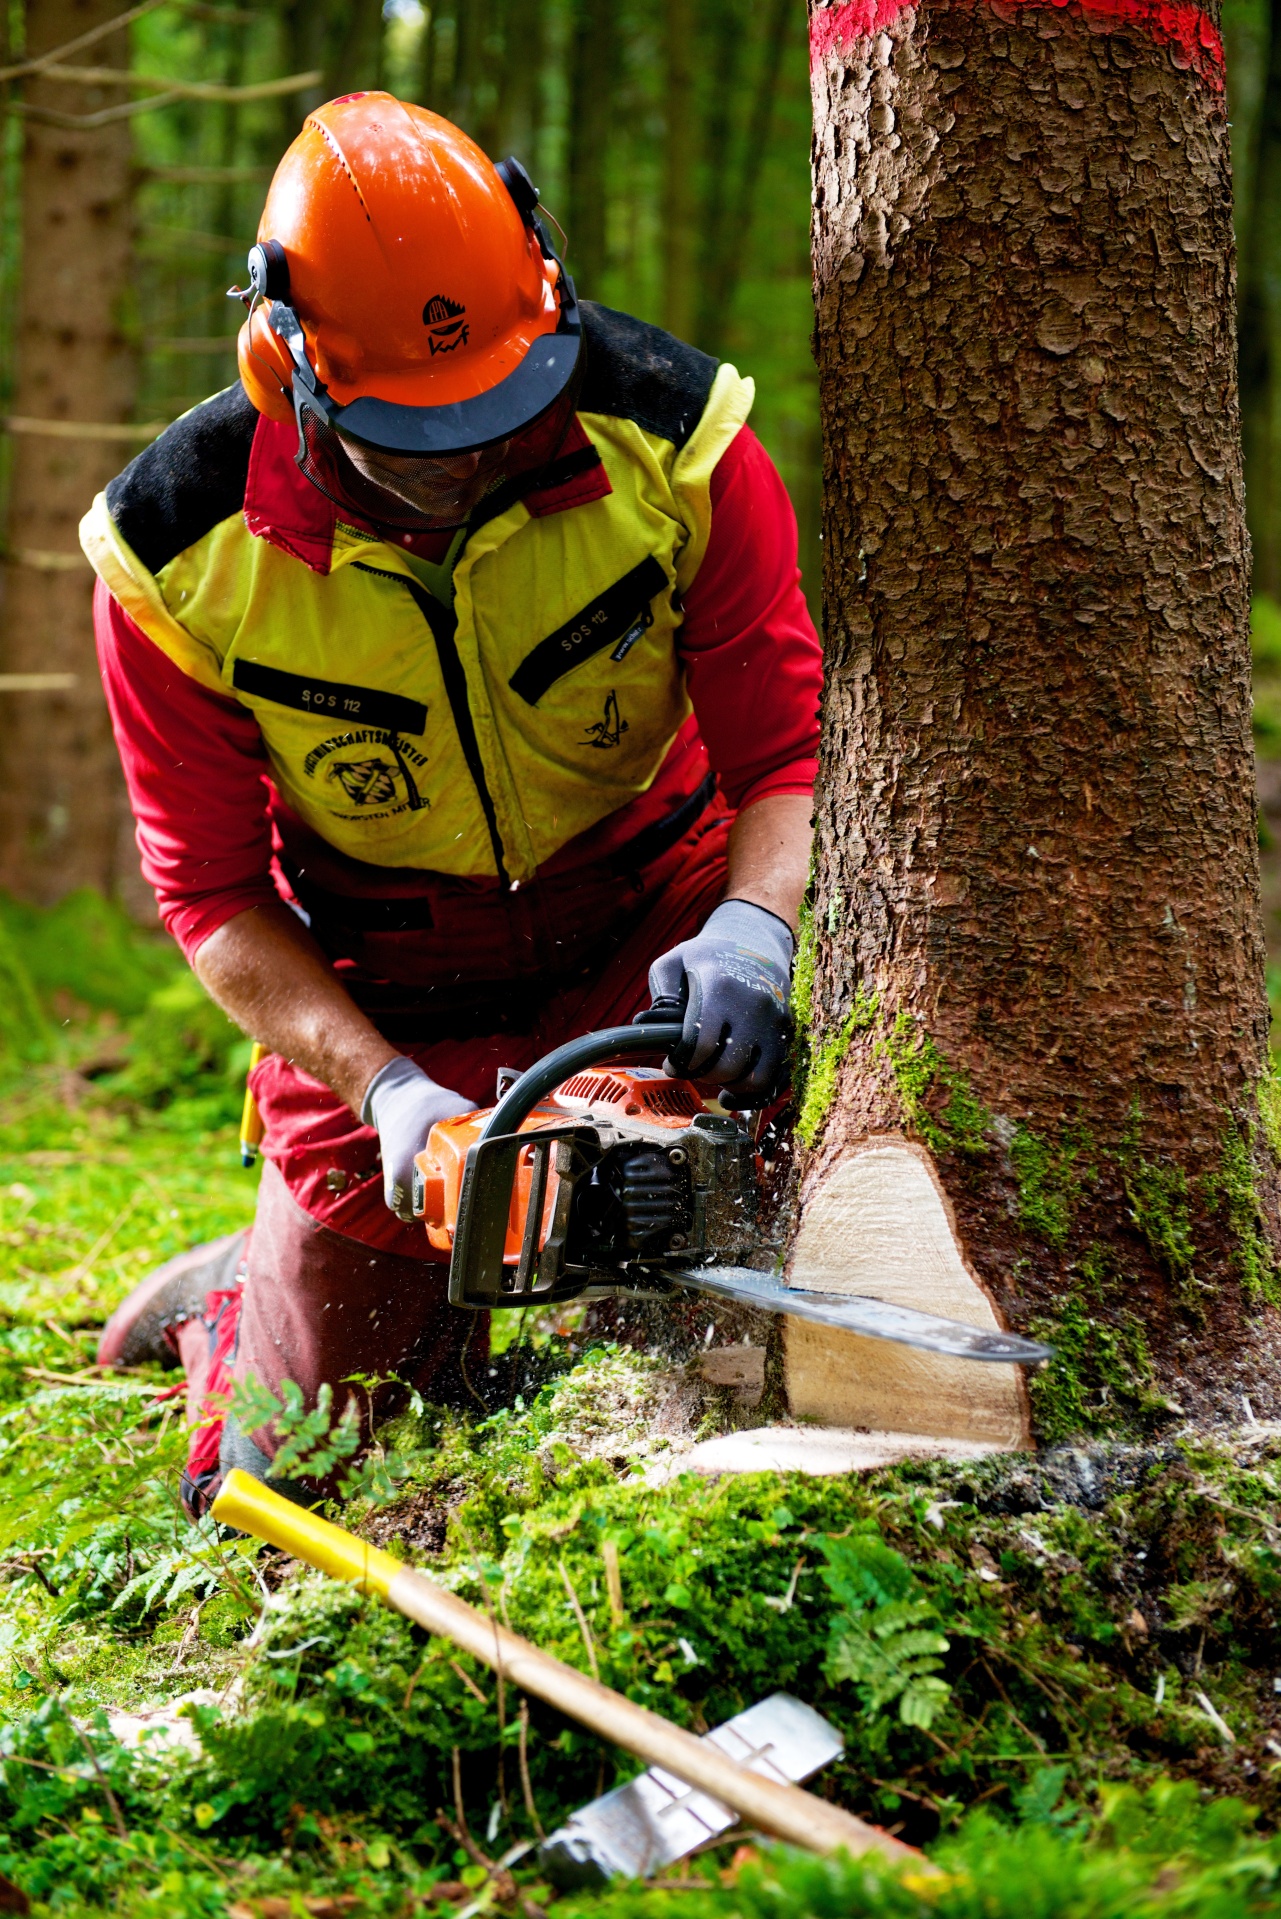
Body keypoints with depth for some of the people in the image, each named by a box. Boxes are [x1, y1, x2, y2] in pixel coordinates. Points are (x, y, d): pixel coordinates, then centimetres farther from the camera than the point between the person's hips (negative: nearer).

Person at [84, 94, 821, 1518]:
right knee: (283, 1495, 4)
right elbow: (212, 889, -13)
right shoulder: (180, 558, -21)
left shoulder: (671, 438, -22)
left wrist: (753, 924, -38)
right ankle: (240, 1298, 39)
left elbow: (793, 747, -17)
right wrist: (388, 1091, -26)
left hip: (653, 934, 1)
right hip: (378, 1006, 0)